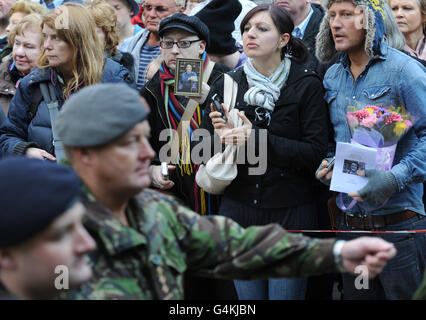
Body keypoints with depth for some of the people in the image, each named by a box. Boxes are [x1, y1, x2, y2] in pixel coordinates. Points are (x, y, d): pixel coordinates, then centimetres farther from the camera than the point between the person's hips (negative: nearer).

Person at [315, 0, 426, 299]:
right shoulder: (332, 76, 11)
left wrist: (396, 177, -25)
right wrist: (327, 164, 1)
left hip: (397, 225, -6)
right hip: (349, 224, 6)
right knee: (355, 294, 14)